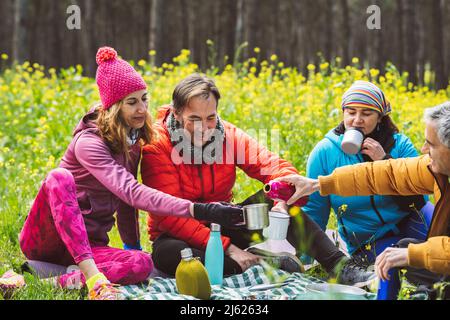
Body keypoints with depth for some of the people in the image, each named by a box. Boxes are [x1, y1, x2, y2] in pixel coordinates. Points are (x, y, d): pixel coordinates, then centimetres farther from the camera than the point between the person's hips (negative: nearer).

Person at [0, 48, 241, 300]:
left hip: (89, 246, 6)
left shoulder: (134, 140, 7)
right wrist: (196, 209, -41)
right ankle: (94, 279, -46)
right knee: (60, 178, -37)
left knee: (142, 264, -27)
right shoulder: (89, 142, -18)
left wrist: (133, 244, 8)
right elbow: (131, 192, -32)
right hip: (45, 238, -5)